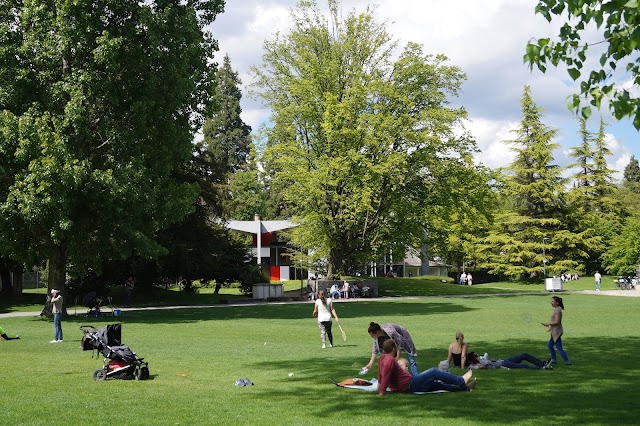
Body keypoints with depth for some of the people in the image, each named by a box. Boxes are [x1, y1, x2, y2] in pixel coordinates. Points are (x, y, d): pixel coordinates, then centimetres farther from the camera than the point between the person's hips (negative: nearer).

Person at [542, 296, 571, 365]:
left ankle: (567, 361, 2)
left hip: (557, 332, -10)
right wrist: (550, 327, 20)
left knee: (559, 348, -4)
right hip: (554, 331, 10)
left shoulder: (557, 310, -19)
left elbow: (556, 322, -24)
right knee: (549, 345, 18)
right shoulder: (557, 309, 12)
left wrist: (548, 324, -16)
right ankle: (553, 359, 26)